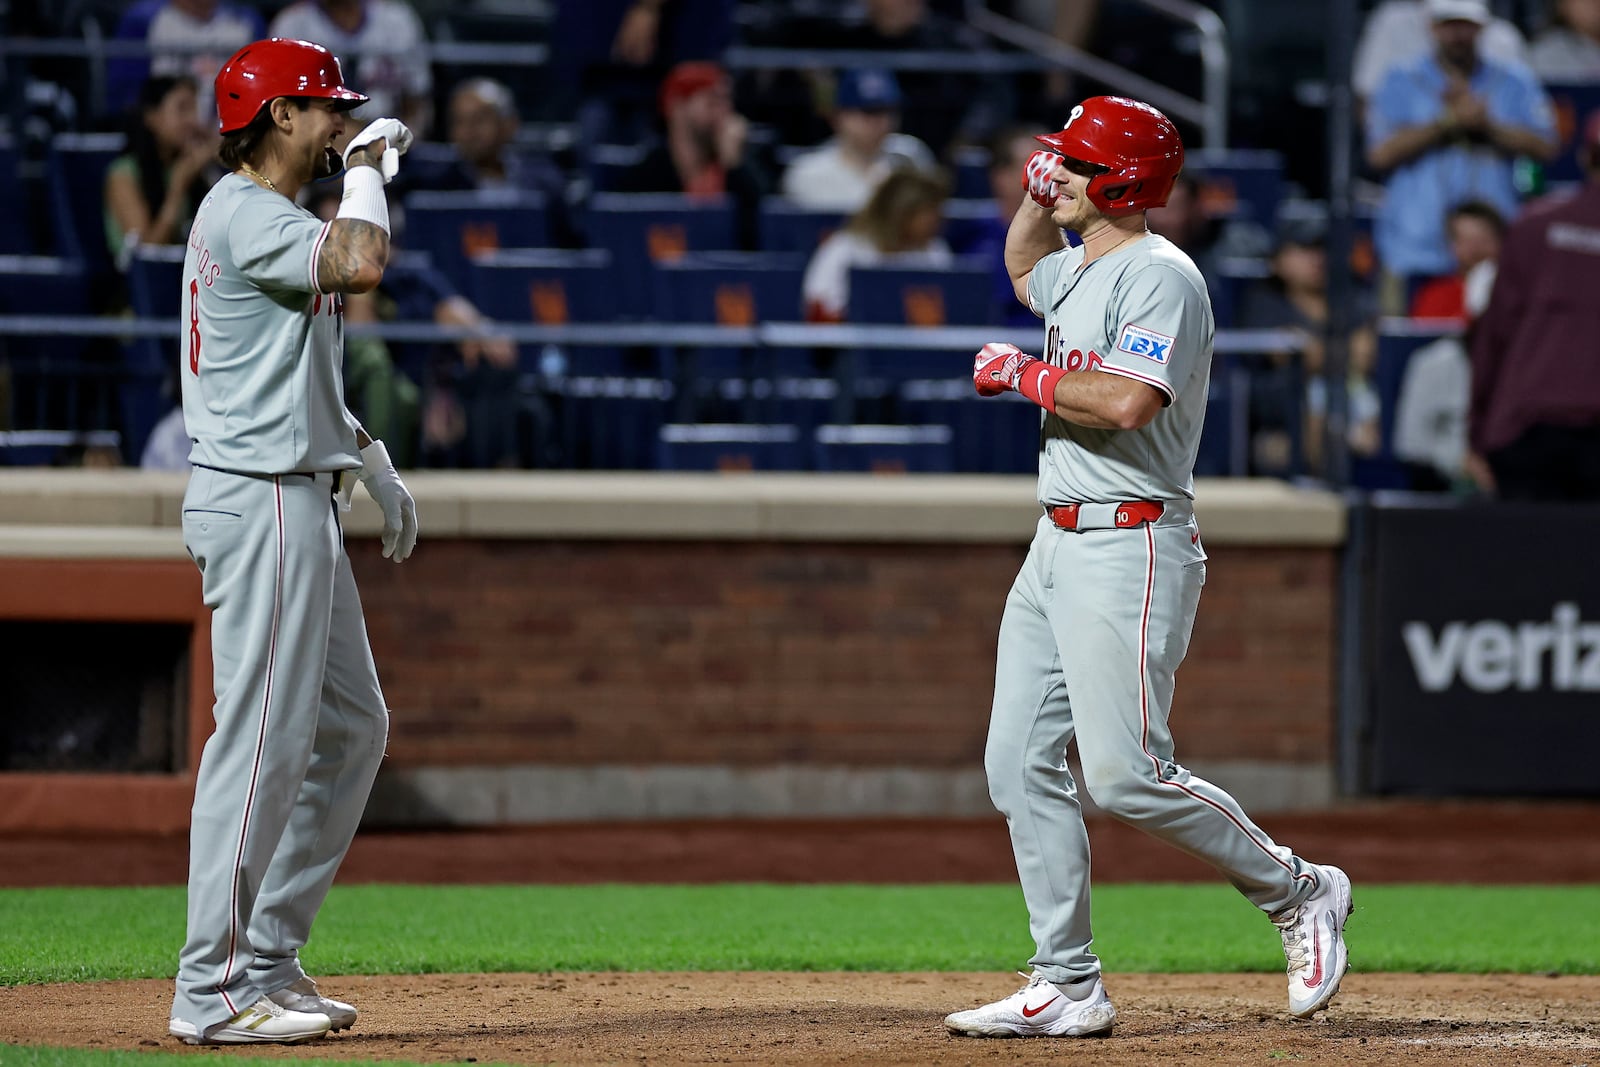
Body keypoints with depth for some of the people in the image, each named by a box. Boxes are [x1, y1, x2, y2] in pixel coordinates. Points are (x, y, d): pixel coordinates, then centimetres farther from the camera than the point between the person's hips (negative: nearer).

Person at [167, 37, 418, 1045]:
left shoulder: (271, 218, 19)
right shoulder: (242, 214, -14)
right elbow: (360, 261, -31)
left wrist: (373, 460, 20)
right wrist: (370, 170, -14)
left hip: (303, 502, 11)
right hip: (261, 501, -11)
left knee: (351, 728, 14)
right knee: (262, 737, -11)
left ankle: (268, 959, 17)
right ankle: (213, 991, -10)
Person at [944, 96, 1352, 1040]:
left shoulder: (1159, 275, -14)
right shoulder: (1077, 272, 16)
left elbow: (1126, 401, -29)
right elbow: (1026, 266, 41)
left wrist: (1022, 373, -14)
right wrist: (1039, 192, 22)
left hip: (1131, 549, -10)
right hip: (1057, 550, 10)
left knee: (1126, 775, -14)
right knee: (1020, 768, 4)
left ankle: (1300, 893, 4)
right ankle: (1070, 989, 7)